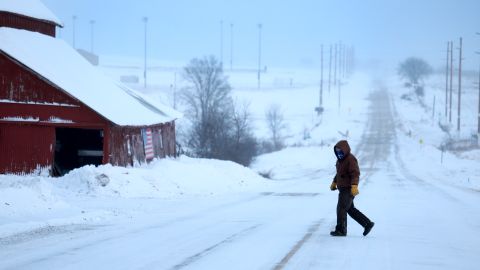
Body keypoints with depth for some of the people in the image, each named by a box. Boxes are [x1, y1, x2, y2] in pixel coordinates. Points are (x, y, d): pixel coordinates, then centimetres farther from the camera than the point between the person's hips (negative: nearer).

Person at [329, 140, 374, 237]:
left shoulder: (351, 159, -16)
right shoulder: (340, 159, 14)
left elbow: (355, 174, -24)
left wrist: (354, 186, -34)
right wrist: (334, 182, 34)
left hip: (348, 189, -10)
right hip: (343, 188, 10)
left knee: (341, 208, -9)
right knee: (350, 209, 14)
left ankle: (341, 230, -3)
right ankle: (367, 224, 19)